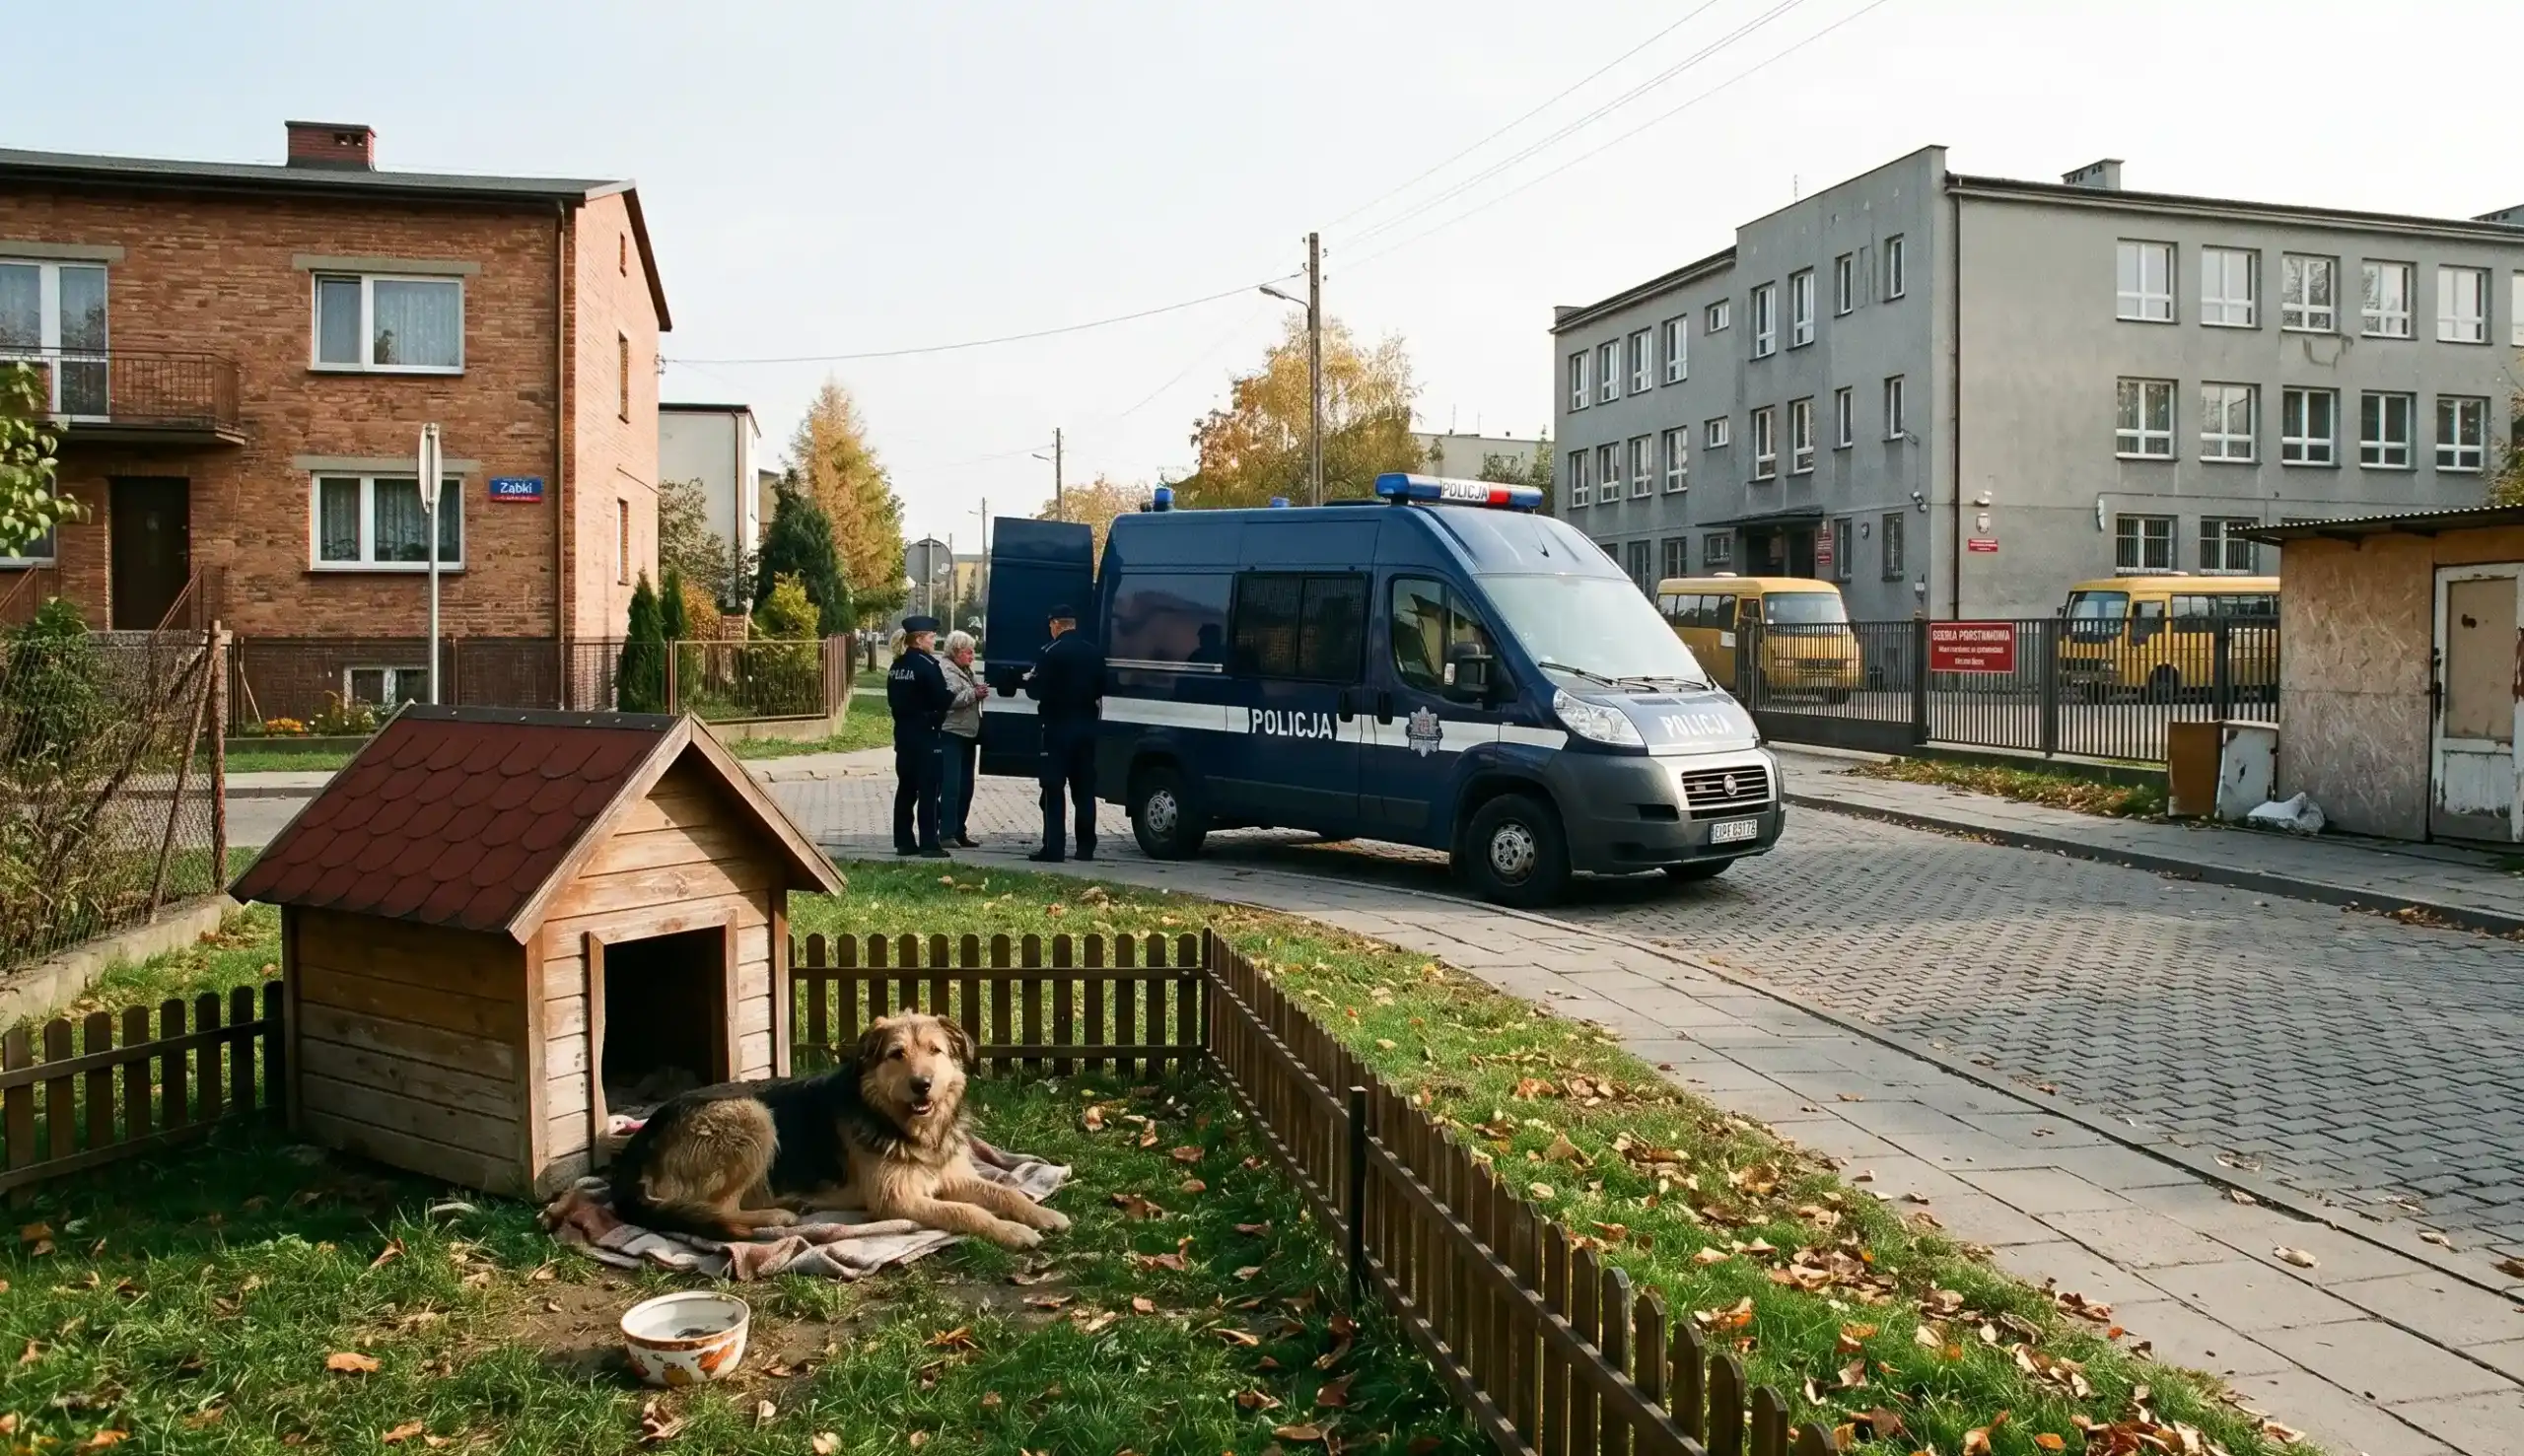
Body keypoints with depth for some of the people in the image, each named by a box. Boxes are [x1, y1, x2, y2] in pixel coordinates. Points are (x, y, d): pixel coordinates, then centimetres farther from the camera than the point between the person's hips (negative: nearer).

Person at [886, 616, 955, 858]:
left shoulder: (898, 665, 10)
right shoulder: (927, 665, -15)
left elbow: (892, 699, 15)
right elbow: (942, 700, -17)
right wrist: (952, 693, 0)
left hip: (903, 733, 8)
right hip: (925, 735, -8)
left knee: (906, 788, 10)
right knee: (928, 790, -4)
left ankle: (904, 842, 13)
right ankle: (929, 844, -4)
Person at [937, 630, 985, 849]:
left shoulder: (968, 671, 19)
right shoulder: (945, 670, -10)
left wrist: (982, 691, 13)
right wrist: (974, 694, -21)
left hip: (968, 735, 9)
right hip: (951, 734, -9)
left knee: (965, 787, 11)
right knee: (951, 787, -10)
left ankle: (959, 832, 17)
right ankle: (946, 833, -8)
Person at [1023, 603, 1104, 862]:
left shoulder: (1051, 652, -12)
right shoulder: (1094, 652, 8)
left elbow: (1037, 690, -13)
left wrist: (1028, 680, 7)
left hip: (1058, 727, -6)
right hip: (1086, 726, 6)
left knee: (1053, 790, -3)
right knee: (1084, 790, 10)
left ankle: (1053, 848, -7)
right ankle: (1086, 847, 12)